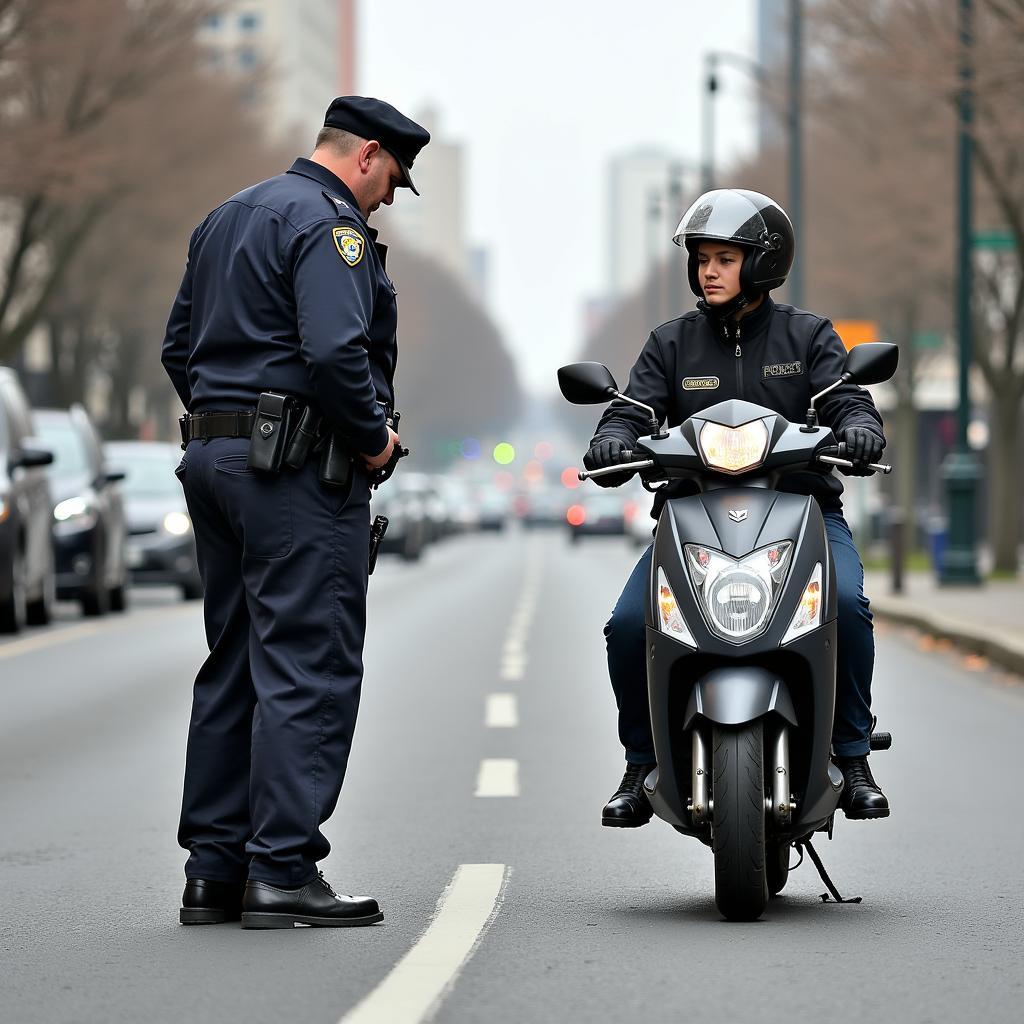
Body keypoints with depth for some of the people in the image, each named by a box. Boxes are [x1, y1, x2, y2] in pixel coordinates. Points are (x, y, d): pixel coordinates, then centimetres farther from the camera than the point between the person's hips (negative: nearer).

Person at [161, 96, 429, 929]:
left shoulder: (225, 219, 19)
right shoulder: (328, 225, -11)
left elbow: (180, 348, 22)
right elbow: (336, 352, -24)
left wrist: (222, 428, 18)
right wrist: (374, 437, -11)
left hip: (212, 453, 9)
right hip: (298, 466, -9)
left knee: (235, 664, 12)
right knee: (310, 667, -7)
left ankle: (214, 869, 13)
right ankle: (283, 871, -10)